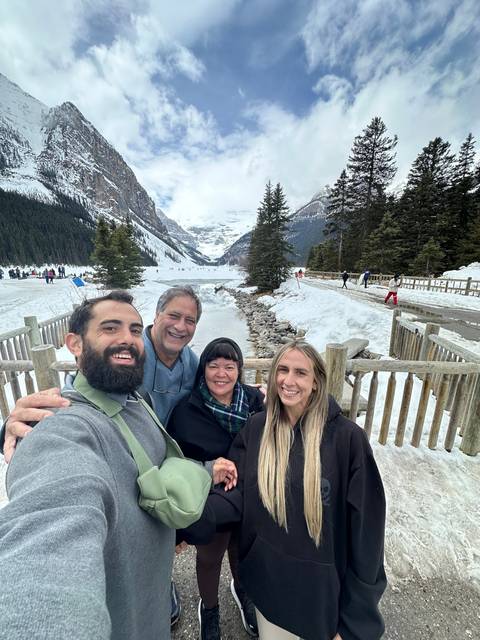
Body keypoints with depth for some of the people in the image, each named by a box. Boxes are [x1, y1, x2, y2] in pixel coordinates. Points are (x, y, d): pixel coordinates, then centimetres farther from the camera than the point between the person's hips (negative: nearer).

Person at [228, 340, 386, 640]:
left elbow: (365, 525, -14)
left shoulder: (347, 437, -22)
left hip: (323, 584, -2)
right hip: (267, 577, 2)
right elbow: (236, 492, -1)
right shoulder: (257, 427, -13)